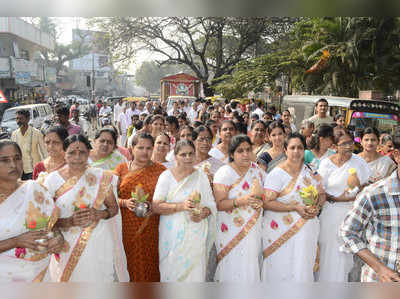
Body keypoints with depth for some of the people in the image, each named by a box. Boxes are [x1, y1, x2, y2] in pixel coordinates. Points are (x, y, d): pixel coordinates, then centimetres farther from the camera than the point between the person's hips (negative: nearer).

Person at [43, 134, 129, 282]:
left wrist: (99, 214, -15)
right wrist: (70, 221, -19)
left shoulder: (101, 177, -1)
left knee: (99, 278, 6)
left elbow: (114, 208, 5)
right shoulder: (52, 179, -2)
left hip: (99, 243, 0)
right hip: (67, 246, 0)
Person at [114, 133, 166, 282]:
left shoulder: (160, 170, 5)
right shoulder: (122, 168, 7)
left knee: (149, 268, 3)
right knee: (129, 266, 4)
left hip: (151, 230, 0)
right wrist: (125, 203, -14)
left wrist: (153, 206, -13)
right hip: (126, 229, 1)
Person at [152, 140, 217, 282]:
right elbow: (156, 206, -8)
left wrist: (203, 213, -13)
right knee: (173, 273, 3)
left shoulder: (201, 175, 8)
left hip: (196, 235, 1)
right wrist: (181, 206, -19)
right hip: (173, 236, -1)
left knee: (195, 272, 0)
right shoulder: (166, 176, 1)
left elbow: (211, 204, 8)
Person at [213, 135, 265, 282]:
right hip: (231, 232, -4)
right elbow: (219, 204, -15)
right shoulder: (224, 172, -8)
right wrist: (239, 201, -30)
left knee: (251, 268, 10)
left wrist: (260, 202, -6)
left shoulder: (258, 171, 7)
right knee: (233, 268, -2)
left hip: (253, 230, 4)